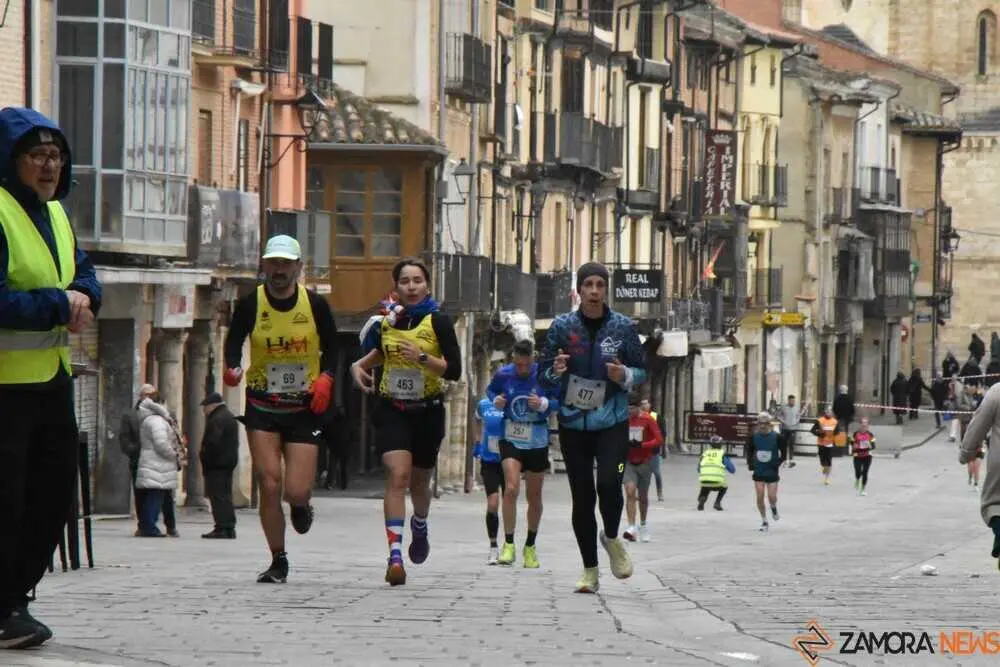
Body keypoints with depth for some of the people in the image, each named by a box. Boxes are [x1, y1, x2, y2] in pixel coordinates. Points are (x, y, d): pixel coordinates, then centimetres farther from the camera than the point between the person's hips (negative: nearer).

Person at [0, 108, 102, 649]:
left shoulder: (53, 213, 12)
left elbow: (84, 276, 18)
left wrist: (83, 297, -5)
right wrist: (60, 306, -19)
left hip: (51, 377, 9)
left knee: (53, 492, 13)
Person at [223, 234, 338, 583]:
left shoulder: (315, 304, -6)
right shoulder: (250, 304, -7)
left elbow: (331, 346, 8)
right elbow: (234, 340, 7)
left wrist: (325, 378, -10)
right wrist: (232, 368, -13)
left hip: (304, 408, 0)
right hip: (262, 407, 0)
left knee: (296, 492, -7)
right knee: (269, 485, -8)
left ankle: (301, 506, 33)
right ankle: (278, 562, 6)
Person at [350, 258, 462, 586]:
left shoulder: (438, 322, -7)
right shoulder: (386, 321, 3)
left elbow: (454, 371, -12)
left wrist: (422, 357, -25)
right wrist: (360, 366, 8)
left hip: (427, 411, -1)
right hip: (392, 411, 1)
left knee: (419, 482, 15)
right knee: (398, 474, -18)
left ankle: (419, 525, 50)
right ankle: (395, 552, -26)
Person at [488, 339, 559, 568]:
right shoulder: (504, 374, -6)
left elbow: (561, 402, -4)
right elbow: (491, 389, 13)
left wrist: (544, 404, -23)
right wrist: (496, 400, -8)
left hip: (537, 443, 0)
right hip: (510, 440, 0)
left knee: (534, 496, 11)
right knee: (511, 488, -20)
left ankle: (530, 547, 28)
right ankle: (508, 545, -14)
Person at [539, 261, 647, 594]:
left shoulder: (623, 326, 1)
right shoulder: (562, 326, 1)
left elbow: (642, 371, 9)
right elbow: (544, 375, 6)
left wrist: (624, 375, -13)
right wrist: (556, 370, -17)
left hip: (613, 421, -1)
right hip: (573, 424, 1)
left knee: (609, 484, -19)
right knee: (582, 497, 3)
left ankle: (611, 537, 13)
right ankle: (590, 570, 15)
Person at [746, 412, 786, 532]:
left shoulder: (776, 437, -9)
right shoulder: (753, 438, -3)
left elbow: (783, 453, 0)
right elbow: (749, 451, 13)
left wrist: (778, 463, -12)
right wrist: (750, 463, 0)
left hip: (772, 472, -2)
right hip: (758, 472, 2)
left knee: (772, 497, -6)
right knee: (760, 497, -3)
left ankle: (774, 508, 31)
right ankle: (764, 521, 12)